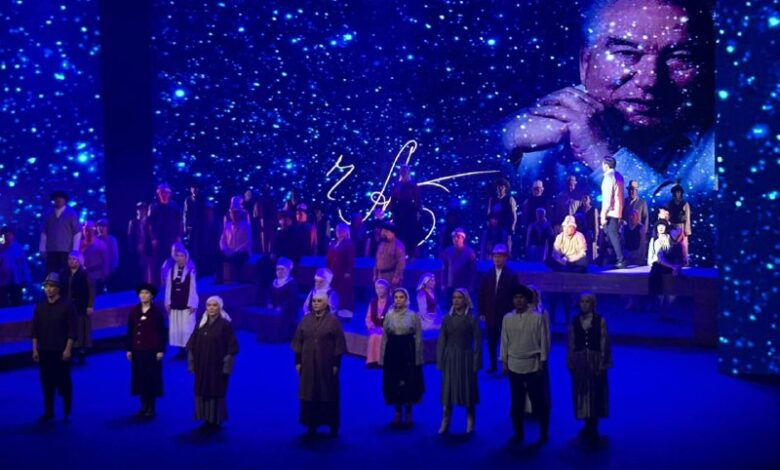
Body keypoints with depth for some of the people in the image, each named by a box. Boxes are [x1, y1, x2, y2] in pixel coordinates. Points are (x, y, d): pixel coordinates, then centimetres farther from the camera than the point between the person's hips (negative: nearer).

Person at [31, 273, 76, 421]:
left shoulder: (66, 306, -5)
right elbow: (35, 331, 9)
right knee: (47, 382, 6)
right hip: (44, 351, 4)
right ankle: (48, 412, 14)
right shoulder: (40, 307, 7)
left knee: (64, 383, 2)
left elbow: (72, 330, -8)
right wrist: (35, 349, 2)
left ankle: (68, 412, 16)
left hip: (61, 351, -4)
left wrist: (68, 349, -13)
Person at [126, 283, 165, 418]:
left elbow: (162, 332, -5)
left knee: (151, 377, 2)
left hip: (152, 350, -4)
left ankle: (151, 407, 12)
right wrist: (128, 349, 4)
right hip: (137, 350, 4)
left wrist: (161, 350, -9)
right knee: (140, 377, 8)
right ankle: (144, 405, 19)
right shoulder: (133, 311, 4)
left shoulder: (157, 311, -6)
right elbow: (130, 331, 7)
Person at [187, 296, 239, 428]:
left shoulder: (225, 324, -9)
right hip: (202, 365, 5)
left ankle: (216, 420, 12)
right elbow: (192, 345, 9)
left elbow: (232, 347, -11)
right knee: (202, 392, 8)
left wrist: (227, 366, -14)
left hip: (217, 366, -5)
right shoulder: (201, 323, 5)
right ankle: (207, 419, 19)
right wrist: (192, 363, 4)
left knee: (216, 392, 1)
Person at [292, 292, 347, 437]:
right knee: (309, 394, 5)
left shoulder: (333, 320, -6)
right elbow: (298, 342, 5)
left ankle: (333, 426, 15)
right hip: (308, 363, 3)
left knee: (329, 395, 4)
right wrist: (298, 361, 1)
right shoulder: (305, 320, 2)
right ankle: (312, 425, 15)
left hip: (327, 364, -3)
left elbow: (339, 343, -6)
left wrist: (337, 363, -10)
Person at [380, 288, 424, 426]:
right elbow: (384, 337, 6)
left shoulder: (413, 315, -2)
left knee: (409, 383, 2)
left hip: (408, 351, -2)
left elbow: (418, 338, -1)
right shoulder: (389, 315, 4)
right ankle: (398, 413, 19)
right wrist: (382, 357, 3)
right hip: (392, 351, 2)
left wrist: (418, 356, -6)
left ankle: (408, 414, 16)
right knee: (393, 383, 5)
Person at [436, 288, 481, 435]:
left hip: (466, 358, -2)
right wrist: (440, 361, -1)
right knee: (448, 391, 4)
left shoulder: (472, 318, -4)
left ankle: (470, 424, 15)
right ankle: (445, 424, 9)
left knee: (468, 391, 5)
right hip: (450, 358, 2)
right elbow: (441, 342, 4)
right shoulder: (447, 318, 3)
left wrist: (476, 363, -9)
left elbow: (477, 342, -5)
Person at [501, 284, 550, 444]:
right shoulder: (507, 318, 2)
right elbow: (504, 342, 7)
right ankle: (518, 432, 23)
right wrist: (504, 362, 6)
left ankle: (543, 432, 21)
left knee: (538, 401, 6)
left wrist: (542, 362, -6)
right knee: (516, 402, 10)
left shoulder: (537, 318, -7)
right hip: (514, 366, 3)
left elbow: (544, 341, -4)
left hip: (533, 366, -3)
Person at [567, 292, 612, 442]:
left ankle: (593, 427, 14)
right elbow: (571, 343, 5)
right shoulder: (574, 321, 3)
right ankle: (588, 426, 18)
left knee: (595, 393, 3)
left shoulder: (600, 321, -4)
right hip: (579, 361, 2)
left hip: (595, 361, -2)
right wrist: (570, 362, 0)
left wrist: (602, 364, -10)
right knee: (582, 392, 6)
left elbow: (604, 343, -5)